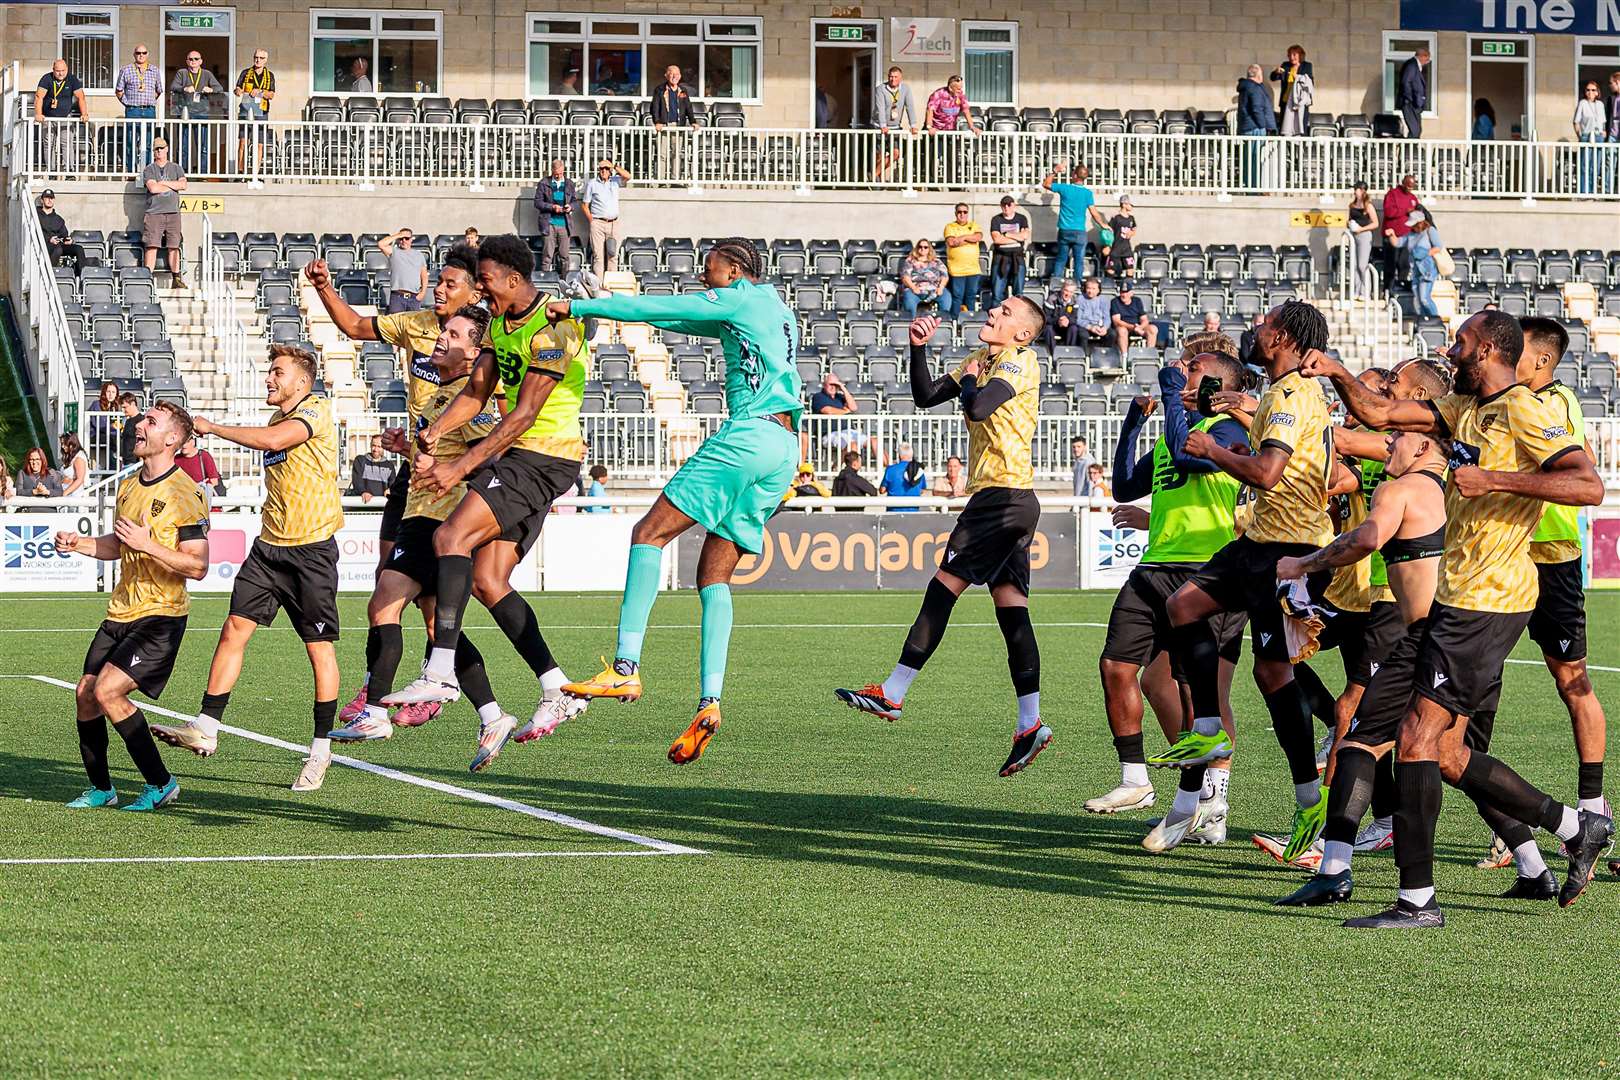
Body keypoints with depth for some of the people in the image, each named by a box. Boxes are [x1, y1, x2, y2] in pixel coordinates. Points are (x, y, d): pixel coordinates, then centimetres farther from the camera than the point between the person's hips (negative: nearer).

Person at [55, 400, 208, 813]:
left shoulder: (185, 494, -14)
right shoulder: (128, 486, 11)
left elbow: (197, 567, -19)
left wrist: (147, 544, -28)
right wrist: (82, 543, 8)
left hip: (161, 617, -8)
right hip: (120, 611, 8)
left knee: (107, 691, -19)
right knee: (84, 693, 4)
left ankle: (160, 784, -6)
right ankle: (100, 788, 20)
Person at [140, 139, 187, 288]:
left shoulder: (175, 168, 15)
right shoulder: (149, 170, 7)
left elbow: (183, 185, -1)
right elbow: (153, 188, -10)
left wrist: (164, 183, -5)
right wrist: (173, 186, -1)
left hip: (173, 212, 2)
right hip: (154, 213, -2)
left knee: (174, 247, 1)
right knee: (151, 246, -9)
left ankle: (177, 279, 2)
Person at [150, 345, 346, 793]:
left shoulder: (316, 411, -11)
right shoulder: (277, 417, 17)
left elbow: (274, 440, -28)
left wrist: (213, 428, -19)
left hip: (312, 550, -8)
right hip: (269, 545, 8)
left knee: (319, 646, -1)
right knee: (234, 628, -3)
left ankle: (321, 748, 7)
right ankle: (206, 728, -4)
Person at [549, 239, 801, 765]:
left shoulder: (742, 298, 2)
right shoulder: (776, 311, 29)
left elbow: (654, 307, -1)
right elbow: (680, 317, 38)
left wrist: (577, 306, 6)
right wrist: (614, 306, 35)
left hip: (749, 435, -9)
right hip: (785, 452, 9)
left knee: (650, 533, -11)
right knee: (714, 574, 6)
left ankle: (625, 667, -23)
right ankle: (709, 701, -9)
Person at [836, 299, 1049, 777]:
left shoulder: (1021, 361, -8)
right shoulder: (982, 359, 20)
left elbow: (979, 407, -23)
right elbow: (926, 396, 18)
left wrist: (970, 380, -3)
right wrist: (919, 347, 6)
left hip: (1003, 496, -9)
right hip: (1009, 502, 9)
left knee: (942, 589, -8)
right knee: (1011, 610, 4)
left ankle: (891, 694, -8)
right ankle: (1030, 723, 1)